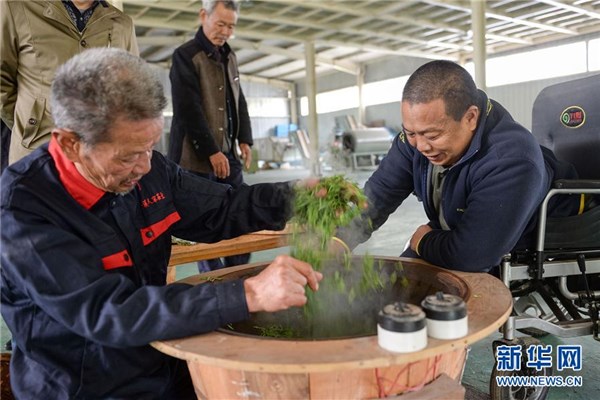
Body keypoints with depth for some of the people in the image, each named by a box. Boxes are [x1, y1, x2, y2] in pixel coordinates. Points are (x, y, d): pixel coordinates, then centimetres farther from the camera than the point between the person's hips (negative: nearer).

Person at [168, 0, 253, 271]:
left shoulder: (229, 56, 14)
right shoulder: (185, 56, -7)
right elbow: (188, 109, -14)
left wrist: (244, 139, 8)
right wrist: (211, 151, -16)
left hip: (227, 152, 7)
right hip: (197, 156, -7)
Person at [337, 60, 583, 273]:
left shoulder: (511, 161, -40)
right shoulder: (420, 129, -17)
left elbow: (471, 255, -42)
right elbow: (379, 192, -15)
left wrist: (423, 242, -22)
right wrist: (339, 241, -30)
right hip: (455, 240, 5)